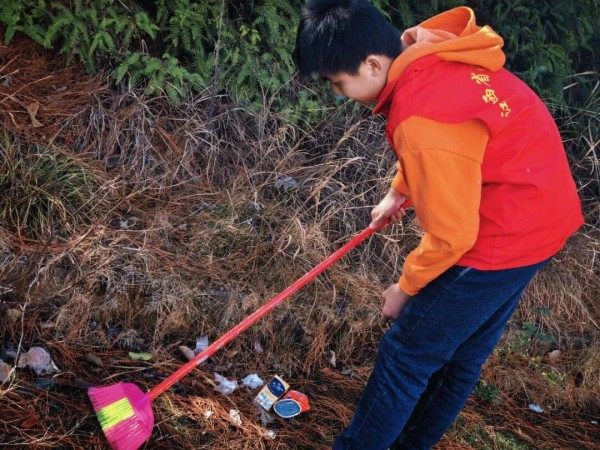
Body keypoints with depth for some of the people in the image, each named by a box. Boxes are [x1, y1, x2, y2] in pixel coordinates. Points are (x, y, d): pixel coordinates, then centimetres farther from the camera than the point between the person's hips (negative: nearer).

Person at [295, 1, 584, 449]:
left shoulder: (423, 120, -30)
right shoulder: (427, 49, -3)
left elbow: (451, 235, -21)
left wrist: (406, 287, -5)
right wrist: (398, 190, 18)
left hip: (506, 236, -9)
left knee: (406, 355, 4)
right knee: (462, 356, 21)